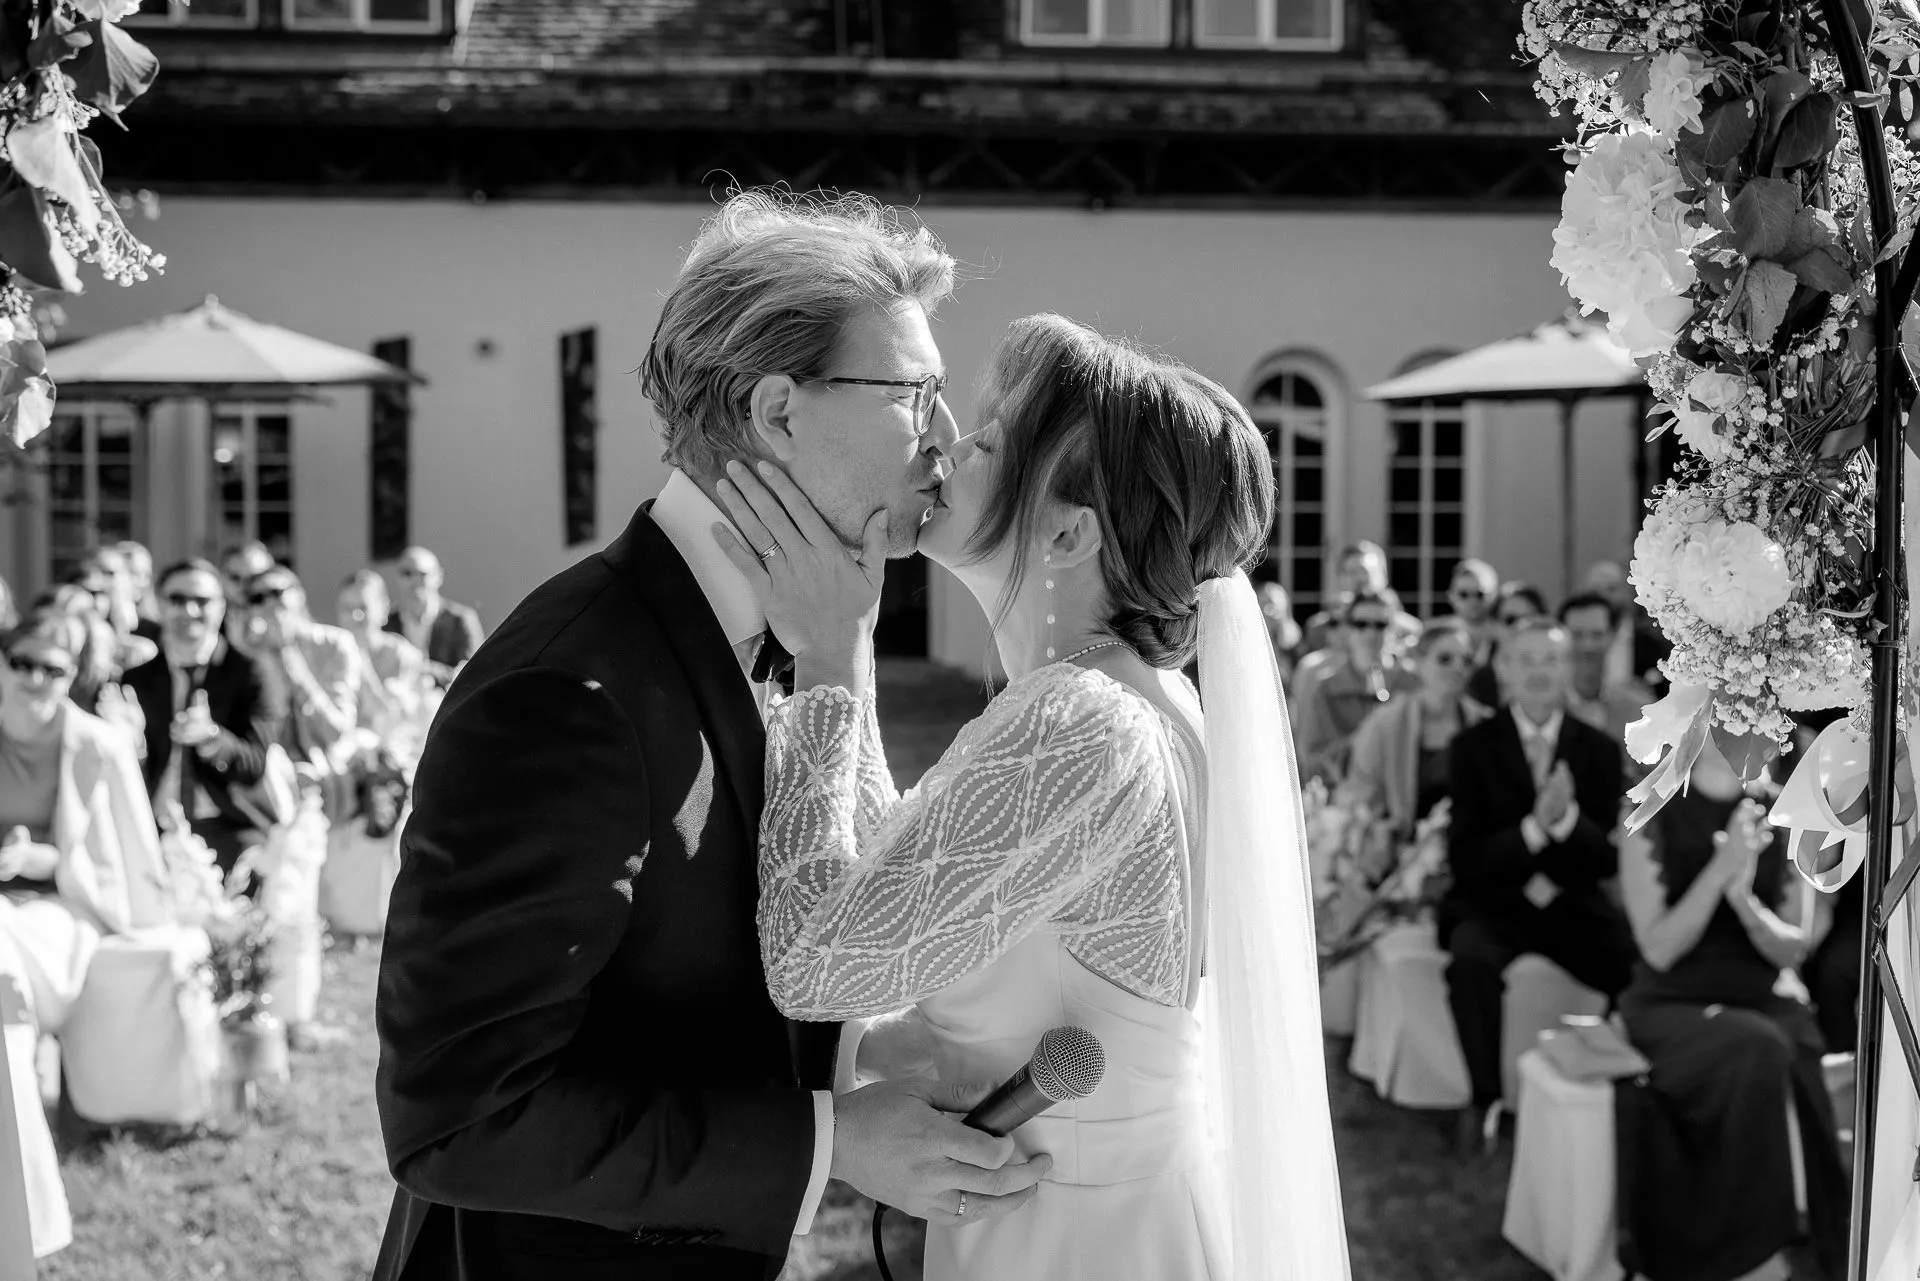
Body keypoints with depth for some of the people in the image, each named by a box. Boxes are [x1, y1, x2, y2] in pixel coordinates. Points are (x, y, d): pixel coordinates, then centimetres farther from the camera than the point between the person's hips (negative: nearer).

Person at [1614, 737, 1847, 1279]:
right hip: (1674, 1006, -3)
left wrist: (1744, 898, -17)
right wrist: (1720, 869, -21)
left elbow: (1793, 948, 4)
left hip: (1767, 1002, 3)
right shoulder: (1652, 820, -4)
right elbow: (1658, 949, -9)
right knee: (1756, 1051, -34)